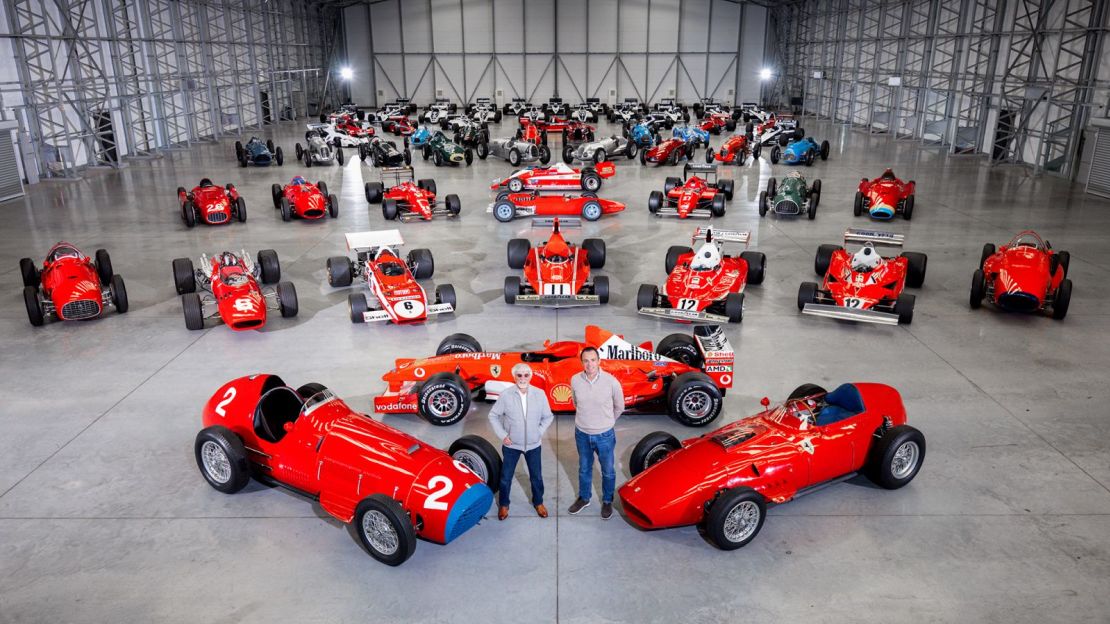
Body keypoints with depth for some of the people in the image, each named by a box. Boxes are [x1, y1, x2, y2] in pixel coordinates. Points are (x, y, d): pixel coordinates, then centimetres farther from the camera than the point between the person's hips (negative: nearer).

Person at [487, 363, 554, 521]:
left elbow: (548, 416, 3)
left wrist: (539, 432, -3)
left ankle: (538, 502, 40)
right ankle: (503, 504, 35)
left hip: (533, 444, 1)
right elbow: (493, 415, -3)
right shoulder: (506, 395, -15)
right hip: (511, 444, -1)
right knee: (506, 477, 12)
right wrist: (502, 435, -7)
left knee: (536, 476, 16)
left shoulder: (540, 394, -11)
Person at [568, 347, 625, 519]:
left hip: (605, 435, -2)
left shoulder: (611, 382, -21)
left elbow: (619, 407, -1)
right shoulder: (575, 380, -14)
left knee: (608, 471, 17)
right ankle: (584, 498, 45)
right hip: (582, 434, 2)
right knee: (584, 468, 23)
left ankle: (607, 501, 40)